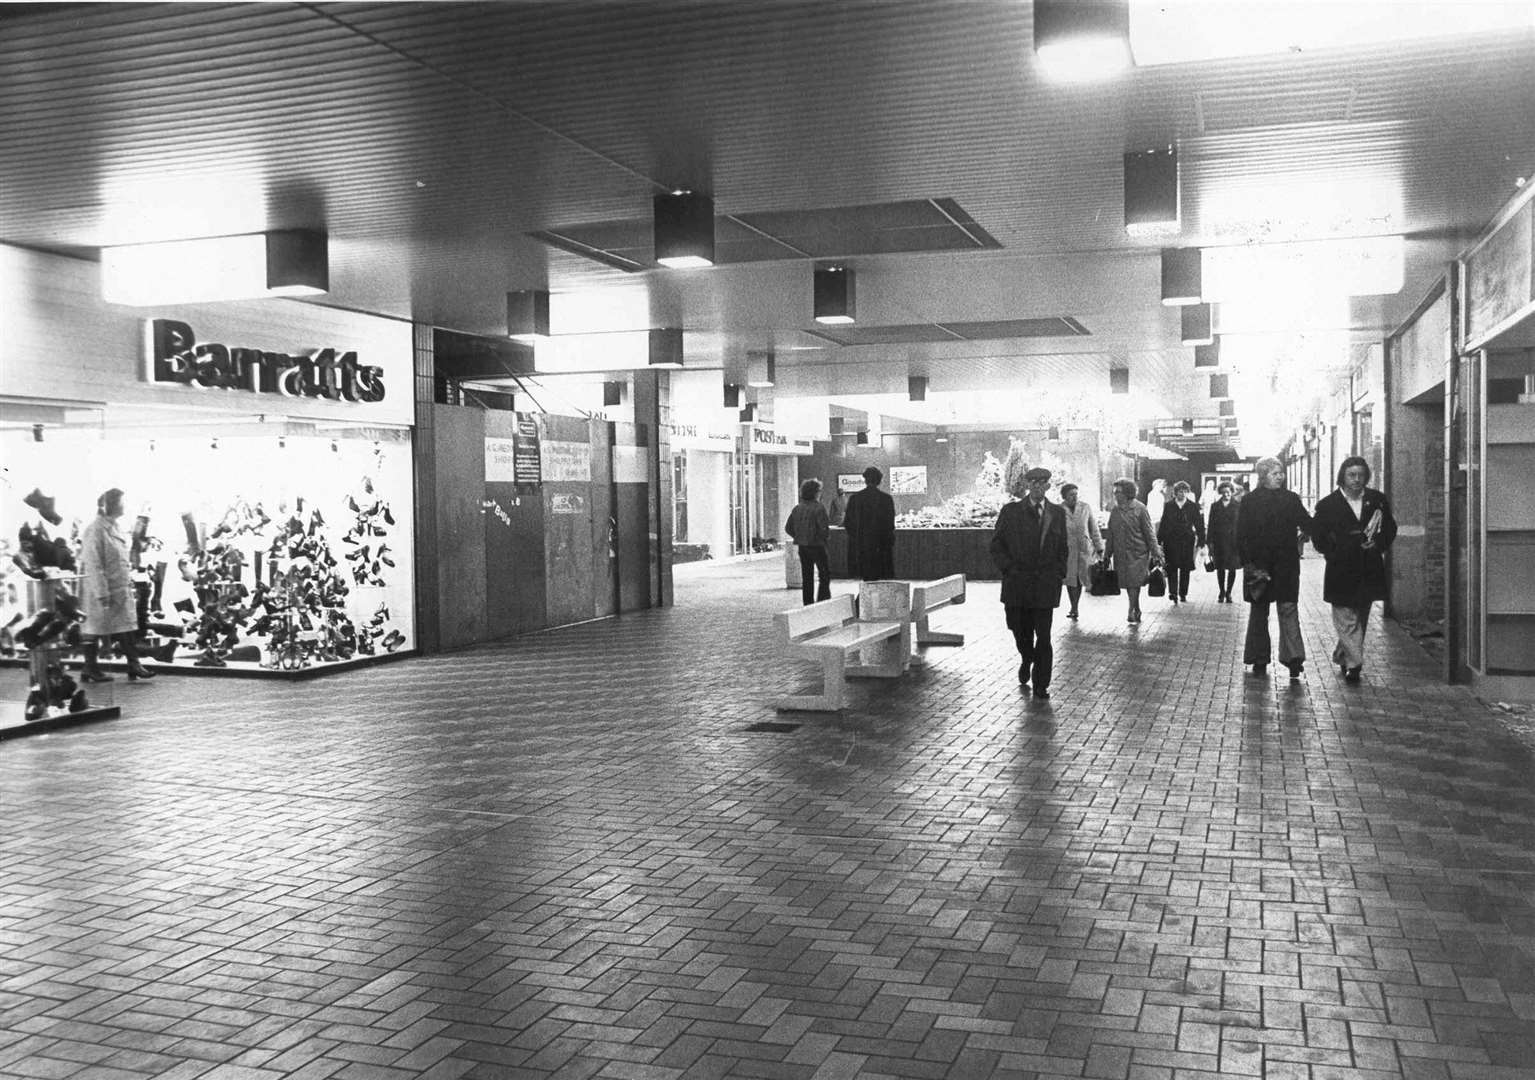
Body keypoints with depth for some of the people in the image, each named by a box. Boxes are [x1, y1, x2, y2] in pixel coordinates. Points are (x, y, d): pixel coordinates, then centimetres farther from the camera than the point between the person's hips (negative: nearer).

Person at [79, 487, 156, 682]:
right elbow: (92, 564, -19)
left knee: (127, 627, 5)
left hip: (120, 588, 9)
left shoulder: (114, 528, 12)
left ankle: (134, 665, 8)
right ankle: (90, 669, 10)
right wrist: (102, 593, -21)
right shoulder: (95, 530, -15)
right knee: (94, 629, 2)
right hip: (100, 589, -9)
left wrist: (129, 577, 16)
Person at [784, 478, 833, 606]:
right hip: (817, 546, -6)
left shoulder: (797, 509, 5)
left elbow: (788, 528, 7)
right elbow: (824, 529, -21)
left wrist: (798, 537, 12)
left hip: (802, 547, 6)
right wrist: (826, 535, 0)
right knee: (825, 575, 5)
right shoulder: (819, 508, -15)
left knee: (807, 578, 12)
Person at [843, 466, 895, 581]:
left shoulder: (854, 498, -2)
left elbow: (847, 523, 2)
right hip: (880, 546, -2)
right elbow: (890, 524, -5)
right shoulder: (886, 499, -6)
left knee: (866, 577, 7)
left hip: (860, 545, 2)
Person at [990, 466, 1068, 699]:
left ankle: (1041, 685, 9)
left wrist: (1060, 574, 4)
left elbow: (1062, 548, 16)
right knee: (1020, 631, 8)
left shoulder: (1057, 514, 9)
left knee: (1043, 637, -2)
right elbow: (996, 546, 5)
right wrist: (1009, 569, -6)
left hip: (1046, 585, 0)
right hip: (1017, 583, 0)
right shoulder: (1011, 512, 2)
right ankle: (1026, 661, 41)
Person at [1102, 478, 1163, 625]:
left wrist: (1156, 553, -6)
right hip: (1120, 554, 5)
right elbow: (1110, 534, 13)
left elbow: (1149, 533, -4)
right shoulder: (1115, 511, 8)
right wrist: (1107, 555, 11)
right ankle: (1137, 611, 21)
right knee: (1127, 584, 8)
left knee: (1134, 582, -10)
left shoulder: (1140, 509, -5)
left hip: (1138, 552, -5)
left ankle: (1132, 611, -3)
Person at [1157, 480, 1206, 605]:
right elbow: (1163, 524, 7)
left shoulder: (1193, 506, 4)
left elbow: (1199, 525, 4)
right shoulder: (1168, 506, 6)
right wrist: (1159, 542, 2)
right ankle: (1173, 593, -8)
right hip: (1171, 542, 0)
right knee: (1172, 568, -7)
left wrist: (1200, 543, -3)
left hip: (1187, 542, 0)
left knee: (1185, 569, 6)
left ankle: (1183, 594, 15)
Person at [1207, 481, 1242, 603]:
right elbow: (1211, 525, 6)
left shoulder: (1237, 506, 2)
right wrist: (1210, 541, -1)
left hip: (1233, 541, -1)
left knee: (1232, 568, 1)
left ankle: (1228, 593, 12)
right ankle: (1222, 593, 17)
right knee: (1220, 568, 5)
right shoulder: (1215, 506, 7)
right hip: (1219, 541, 1)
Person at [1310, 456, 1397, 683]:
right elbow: (1318, 537, -1)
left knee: (1361, 619, 15)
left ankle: (1342, 656, 31)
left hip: (1370, 571, 4)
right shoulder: (1328, 505, -3)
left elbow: (1390, 528, 12)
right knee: (1347, 621, -6)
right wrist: (1335, 553, -9)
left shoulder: (1378, 500, 6)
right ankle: (1353, 664, -5)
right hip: (1341, 571, -4)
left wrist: (1378, 545, -4)